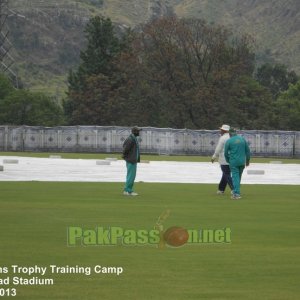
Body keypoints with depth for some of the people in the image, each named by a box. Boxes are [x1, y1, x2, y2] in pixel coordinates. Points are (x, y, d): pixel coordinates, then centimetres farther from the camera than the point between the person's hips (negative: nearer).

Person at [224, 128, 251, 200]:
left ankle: (236, 194, -13)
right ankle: (237, 192, 22)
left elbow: (226, 153, 1)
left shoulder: (228, 141, -5)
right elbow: (247, 150, 8)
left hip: (233, 162, -4)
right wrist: (247, 160, 17)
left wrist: (228, 161, 18)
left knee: (235, 177, -3)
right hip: (242, 162, 4)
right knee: (239, 177, 16)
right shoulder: (242, 139, 5)